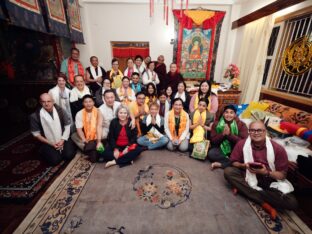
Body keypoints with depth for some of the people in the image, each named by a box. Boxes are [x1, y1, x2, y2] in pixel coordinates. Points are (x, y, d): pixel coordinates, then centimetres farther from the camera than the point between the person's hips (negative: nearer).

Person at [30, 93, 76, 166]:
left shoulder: (60, 110, -9)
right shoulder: (35, 116, -13)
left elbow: (67, 125, -3)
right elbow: (36, 133, -6)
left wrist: (63, 140, -11)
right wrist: (50, 143, -11)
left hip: (62, 139, 1)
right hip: (48, 143, -1)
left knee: (69, 155, -11)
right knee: (55, 160, -12)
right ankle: (44, 151, 20)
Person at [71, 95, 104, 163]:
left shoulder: (98, 112, -10)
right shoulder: (79, 114, -4)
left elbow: (99, 126, -21)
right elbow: (79, 129, -12)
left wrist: (99, 141, -32)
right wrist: (85, 141, -27)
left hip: (96, 137, -3)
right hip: (85, 137, 3)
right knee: (74, 135, -21)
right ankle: (91, 151, -26)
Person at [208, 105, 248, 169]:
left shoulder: (241, 125, -3)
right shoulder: (216, 124, -2)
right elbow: (213, 141, -6)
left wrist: (229, 134, -23)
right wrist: (223, 134, -22)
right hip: (221, 149, 1)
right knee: (211, 153, -28)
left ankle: (220, 164, -21)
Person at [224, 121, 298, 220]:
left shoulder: (278, 149, -16)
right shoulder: (242, 144, -15)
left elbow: (282, 175, -9)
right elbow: (234, 162, -4)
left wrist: (266, 172, -28)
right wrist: (244, 165, -24)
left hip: (270, 181, 0)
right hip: (248, 177, 0)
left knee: (291, 203, -24)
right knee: (228, 171, -25)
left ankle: (244, 189, -16)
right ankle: (264, 203, -21)